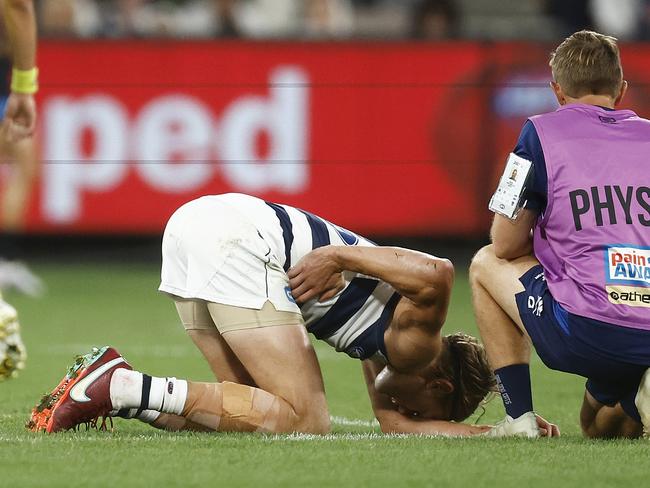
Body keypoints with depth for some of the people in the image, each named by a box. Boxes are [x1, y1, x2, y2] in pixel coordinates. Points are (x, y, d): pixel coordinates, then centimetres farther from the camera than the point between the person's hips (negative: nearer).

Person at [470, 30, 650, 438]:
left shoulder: (543, 133, 6)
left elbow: (505, 246, 10)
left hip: (585, 335, -4)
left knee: (485, 265, 24)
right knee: (604, 425, 35)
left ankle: (520, 415, 13)